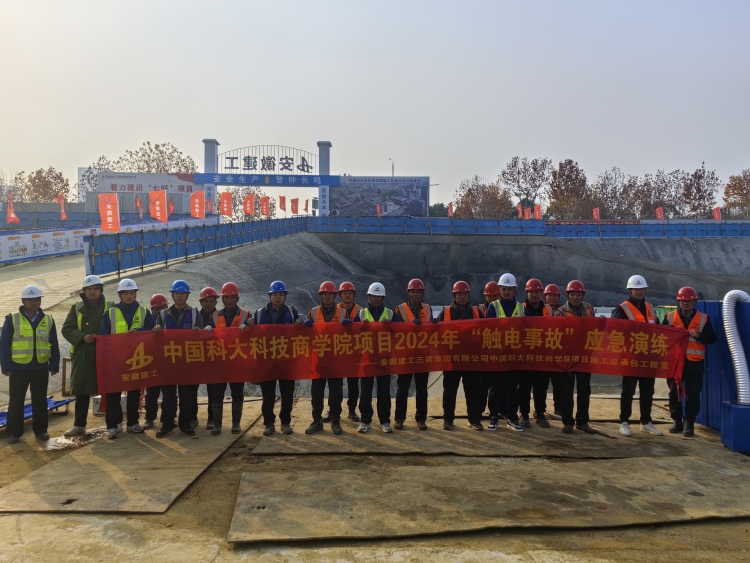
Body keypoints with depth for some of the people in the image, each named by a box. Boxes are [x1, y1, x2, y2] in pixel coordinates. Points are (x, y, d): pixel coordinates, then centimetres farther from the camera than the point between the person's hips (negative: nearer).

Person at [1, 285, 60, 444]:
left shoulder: (48, 320, 4)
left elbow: (54, 346, 7)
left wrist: (54, 365, 3)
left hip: (41, 368, 2)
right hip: (18, 368, -2)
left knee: (40, 401, 9)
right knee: (16, 401, 6)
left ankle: (40, 430, 19)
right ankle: (13, 432, 16)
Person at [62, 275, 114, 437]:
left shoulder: (110, 307, 3)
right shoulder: (77, 308, 8)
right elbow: (67, 329, 3)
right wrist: (82, 337, -13)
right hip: (82, 355, 2)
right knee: (81, 391, 8)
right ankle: (79, 424, 18)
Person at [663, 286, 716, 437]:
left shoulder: (703, 318, 5)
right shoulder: (670, 317, 4)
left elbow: (712, 338, 2)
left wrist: (698, 335, -16)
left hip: (695, 362, -1)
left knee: (693, 394, 0)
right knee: (674, 392, 6)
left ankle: (689, 423, 8)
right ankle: (677, 421, 17)